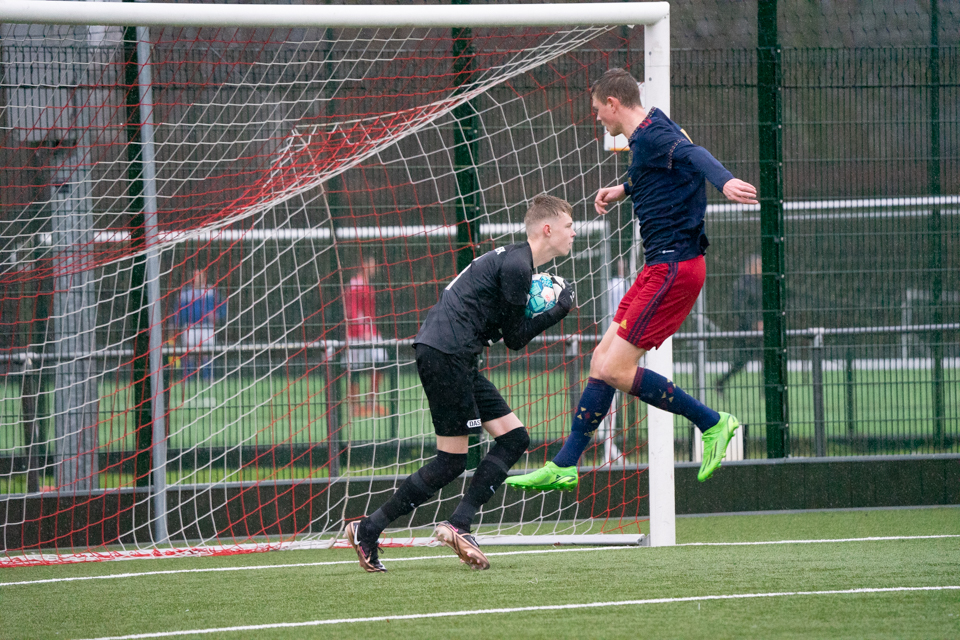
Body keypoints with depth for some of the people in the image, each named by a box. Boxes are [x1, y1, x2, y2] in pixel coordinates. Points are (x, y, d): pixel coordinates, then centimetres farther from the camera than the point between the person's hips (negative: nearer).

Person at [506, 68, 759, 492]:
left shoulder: (652, 135, -15)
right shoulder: (646, 136, 17)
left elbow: (693, 154, -36)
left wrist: (725, 181, -55)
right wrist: (623, 189, 36)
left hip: (673, 267, -10)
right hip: (662, 267, 10)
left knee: (615, 370, -12)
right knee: (602, 358, 12)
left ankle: (712, 423, -4)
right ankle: (564, 466, 18)